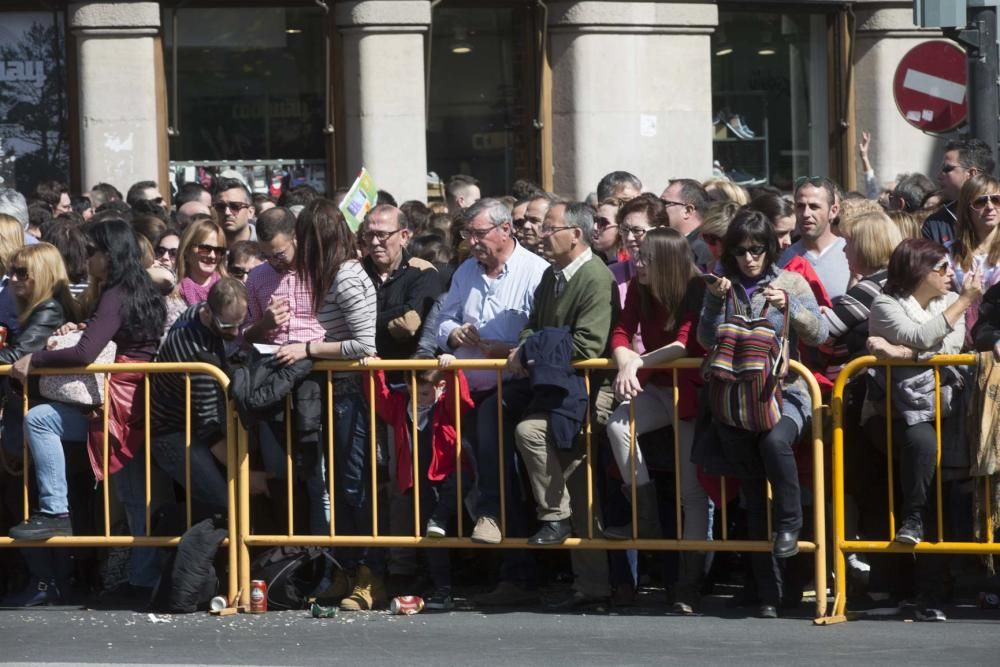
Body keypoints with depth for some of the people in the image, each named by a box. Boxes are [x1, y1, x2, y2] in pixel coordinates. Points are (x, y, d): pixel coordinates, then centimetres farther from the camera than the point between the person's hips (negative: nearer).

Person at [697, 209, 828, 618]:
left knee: (774, 439, -36)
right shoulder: (724, 286, 14)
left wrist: (788, 307, -18)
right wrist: (716, 302, -10)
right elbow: (707, 341, 5)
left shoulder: (790, 282, 8)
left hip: (783, 391, -1)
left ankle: (789, 522, -14)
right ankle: (767, 589, -7)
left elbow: (818, 334, -1)